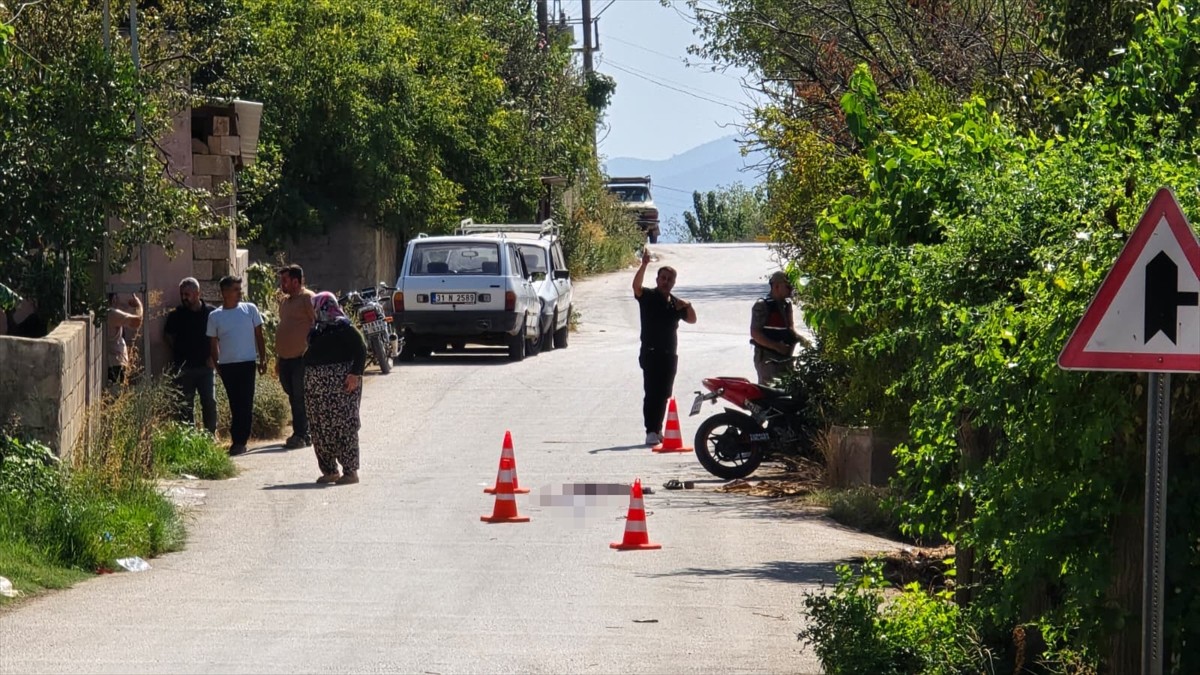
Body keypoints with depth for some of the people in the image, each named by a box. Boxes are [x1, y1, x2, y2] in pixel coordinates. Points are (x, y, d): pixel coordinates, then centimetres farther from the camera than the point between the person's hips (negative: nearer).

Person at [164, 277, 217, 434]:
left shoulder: (211, 312, 2)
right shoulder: (176, 315, 2)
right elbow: (167, 336, 12)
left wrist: (213, 356, 0)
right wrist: (177, 353, 3)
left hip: (205, 366, 0)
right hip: (184, 367, 0)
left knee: (210, 402, -3)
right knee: (185, 405, 3)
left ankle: (211, 435, 6)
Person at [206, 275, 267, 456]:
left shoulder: (250, 310, 2)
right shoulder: (215, 317, 3)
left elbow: (259, 336, 7)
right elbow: (213, 344, 9)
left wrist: (263, 359, 3)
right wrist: (217, 365, 4)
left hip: (247, 363, -1)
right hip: (227, 365, 1)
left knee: (245, 404, -6)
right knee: (235, 405, 6)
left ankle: (239, 441, -4)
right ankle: (238, 440, 13)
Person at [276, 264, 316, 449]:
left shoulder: (308, 299, -9)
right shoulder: (284, 302, 18)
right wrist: (278, 359, 23)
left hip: (301, 358, -8)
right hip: (285, 358, 8)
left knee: (299, 398, -7)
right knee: (294, 398, 11)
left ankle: (301, 435, -4)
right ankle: (303, 433, 18)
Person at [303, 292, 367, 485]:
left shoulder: (345, 329, -8)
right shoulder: (317, 331, 16)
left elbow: (360, 350, -13)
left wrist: (355, 373, -23)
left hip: (341, 385, -9)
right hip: (317, 386, 9)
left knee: (343, 426, -9)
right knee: (320, 429, 8)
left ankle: (350, 471, -8)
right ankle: (329, 470, 16)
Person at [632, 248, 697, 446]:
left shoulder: (675, 303, 16)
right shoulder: (648, 297, -2)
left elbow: (692, 320, 21)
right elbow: (636, 286, -22)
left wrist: (688, 307, -1)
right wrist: (644, 265, -35)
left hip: (669, 355, 6)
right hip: (651, 353, -6)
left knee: (663, 394, 9)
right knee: (651, 393, -11)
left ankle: (657, 430, 19)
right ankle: (651, 431, -14)